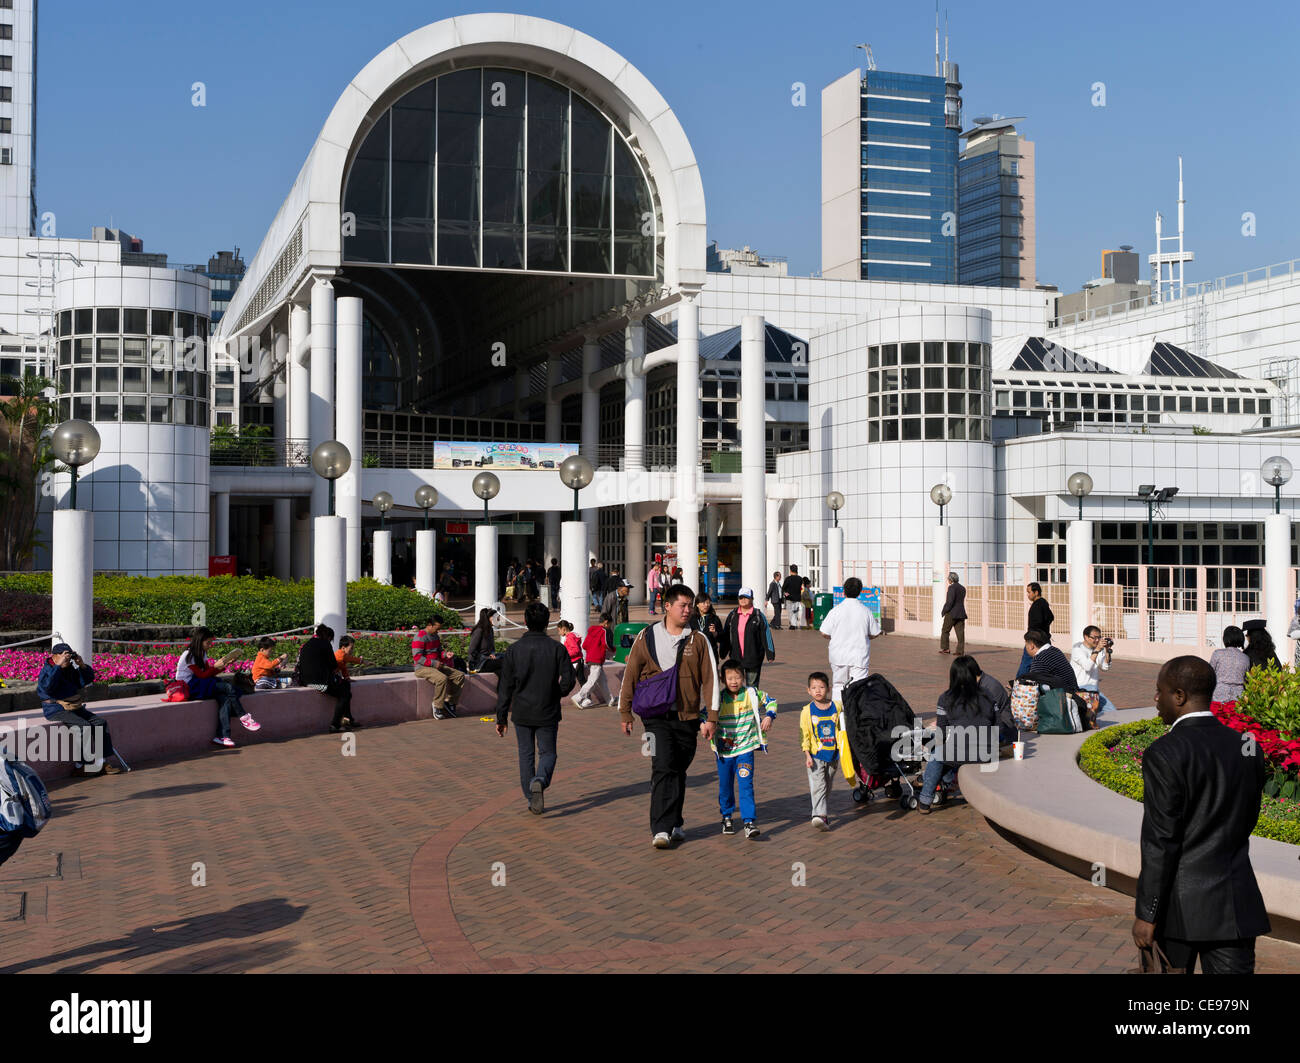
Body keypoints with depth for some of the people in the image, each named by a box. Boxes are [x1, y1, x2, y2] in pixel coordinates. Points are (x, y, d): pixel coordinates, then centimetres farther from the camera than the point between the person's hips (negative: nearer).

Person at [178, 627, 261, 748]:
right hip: (189, 688, -8)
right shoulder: (188, 656, -12)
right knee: (227, 688, -23)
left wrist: (224, 666, 1)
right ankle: (243, 717, -10)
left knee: (225, 698, -21)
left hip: (202, 685, 8)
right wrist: (215, 666, -20)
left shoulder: (201, 654, 14)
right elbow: (202, 675, -14)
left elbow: (208, 673, 11)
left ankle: (222, 736, -30)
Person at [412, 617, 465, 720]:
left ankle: (450, 701, -2)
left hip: (437, 665, 9)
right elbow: (417, 657, -18)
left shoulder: (435, 636, 17)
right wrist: (433, 663, -23)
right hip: (423, 668, -9)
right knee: (442, 678, -36)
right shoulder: (420, 638, -12)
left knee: (460, 675, -3)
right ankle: (437, 707, -24)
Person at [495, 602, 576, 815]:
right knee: (547, 753, 10)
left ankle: (531, 800, 13)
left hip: (521, 712, 1)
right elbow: (568, 681, -11)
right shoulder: (557, 649, -7)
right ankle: (540, 781, -21)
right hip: (548, 713, -1)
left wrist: (501, 717, 3)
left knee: (526, 754, 13)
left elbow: (505, 687, -3)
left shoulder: (514, 650, -5)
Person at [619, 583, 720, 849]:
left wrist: (710, 717, 1)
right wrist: (625, 712, 8)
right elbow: (631, 674, 8)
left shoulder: (698, 640, 5)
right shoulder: (647, 637, 2)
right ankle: (661, 829, -14)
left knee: (679, 772, 11)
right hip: (656, 715, -2)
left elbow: (710, 679, 6)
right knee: (663, 768, -14)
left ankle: (674, 823, 26)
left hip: (688, 717, 2)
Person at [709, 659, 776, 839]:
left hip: (745, 749, -1)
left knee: (746, 785, -10)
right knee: (725, 786, 12)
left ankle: (749, 821, -9)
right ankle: (727, 817, 33)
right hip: (724, 749, 1)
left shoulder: (752, 694, -3)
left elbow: (770, 701, 13)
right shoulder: (718, 699, -7)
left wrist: (768, 717, -1)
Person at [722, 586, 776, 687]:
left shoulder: (759, 616, -3)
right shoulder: (732, 615, 7)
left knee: (752, 685, 4)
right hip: (735, 657, 3)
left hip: (753, 658, -3)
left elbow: (766, 635, -3)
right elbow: (725, 636, 13)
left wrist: (770, 653, -6)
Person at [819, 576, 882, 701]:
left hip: (839, 656, 1)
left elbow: (824, 634, -5)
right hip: (859, 657, 0)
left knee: (838, 686, 16)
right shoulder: (866, 611, -5)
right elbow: (875, 634, 4)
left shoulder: (836, 611, -8)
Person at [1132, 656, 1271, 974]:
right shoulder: (1248, 748, 4)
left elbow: (1160, 841, -16)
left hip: (1181, 904, -5)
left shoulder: (1165, 754, -16)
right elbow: (1246, 822, 13)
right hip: (1237, 904, 5)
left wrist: (1146, 914, -11)